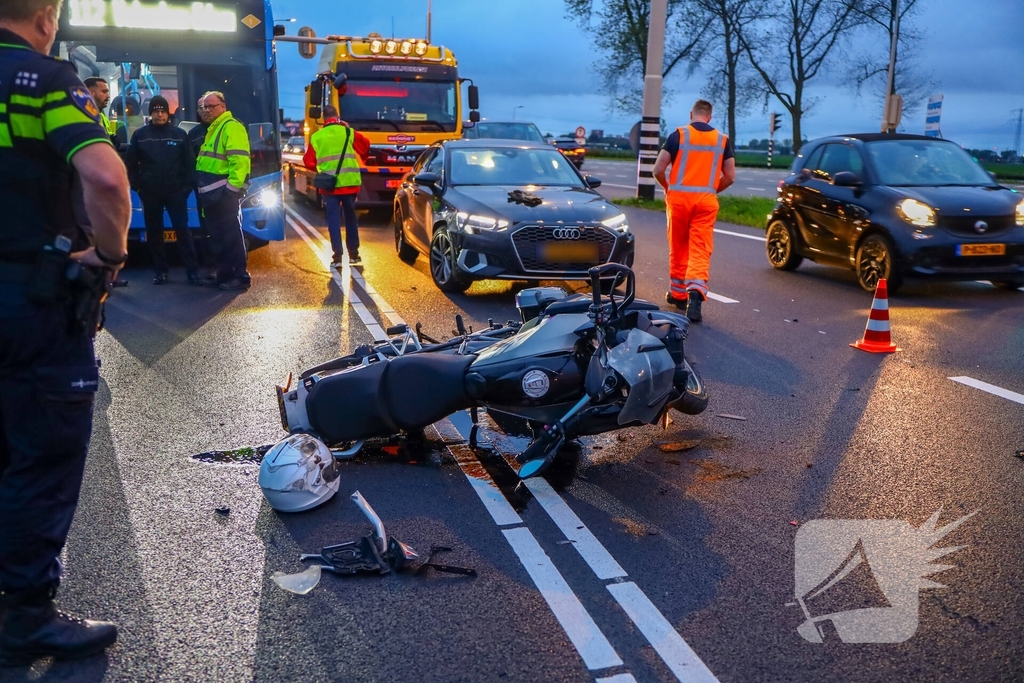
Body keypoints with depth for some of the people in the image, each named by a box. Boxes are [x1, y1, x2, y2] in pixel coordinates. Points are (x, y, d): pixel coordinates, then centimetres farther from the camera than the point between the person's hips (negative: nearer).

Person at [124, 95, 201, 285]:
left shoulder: (179, 134, 4)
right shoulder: (140, 135, 5)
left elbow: (190, 163, 4)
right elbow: (130, 163, 7)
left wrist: (187, 186, -4)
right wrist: (137, 186, 0)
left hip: (176, 192, -1)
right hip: (150, 194, 1)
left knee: (183, 231, -4)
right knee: (154, 233, 6)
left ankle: (192, 271, -4)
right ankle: (160, 271, 15)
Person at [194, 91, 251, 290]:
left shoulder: (231, 127, -10)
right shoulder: (213, 129, 21)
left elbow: (239, 159, -20)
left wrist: (233, 187, -23)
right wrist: (202, 188, 19)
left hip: (224, 192, -10)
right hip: (211, 192, 10)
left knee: (231, 234, -6)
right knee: (217, 235, 13)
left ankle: (240, 276, -1)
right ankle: (224, 273, 21)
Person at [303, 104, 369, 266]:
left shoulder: (316, 137, -1)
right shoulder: (349, 132, 0)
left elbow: (309, 162, 4)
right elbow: (365, 147, 14)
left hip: (329, 184, -1)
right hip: (349, 183, 1)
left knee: (334, 219, 4)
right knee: (350, 218, 13)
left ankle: (337, 256, -1)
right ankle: (354, 254, 18)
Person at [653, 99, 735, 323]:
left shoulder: (679, 134, 1)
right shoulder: (723, 140, 8)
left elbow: (658, 170, -3)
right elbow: (730, 176, 8)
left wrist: (667, 188, 15)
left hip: (679, 197, -1)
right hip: (706, 201, 1)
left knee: (678, 248, 12)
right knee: (700, 251, -2)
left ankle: (678, 294, 24)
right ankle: (695, 293, -22)